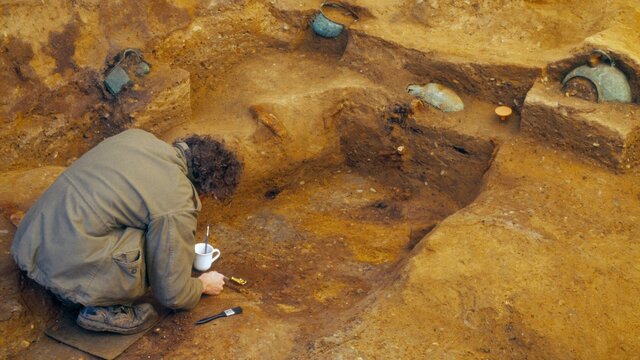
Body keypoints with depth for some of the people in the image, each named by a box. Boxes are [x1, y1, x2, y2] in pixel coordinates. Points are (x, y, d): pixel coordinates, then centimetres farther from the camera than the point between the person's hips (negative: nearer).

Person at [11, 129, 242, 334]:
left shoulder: (136, 136, 7)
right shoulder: (177, 205, -16)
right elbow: (172, 294, -6)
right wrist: (203, 285, 17)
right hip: (65, 267, -9)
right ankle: (102, 310, 4)